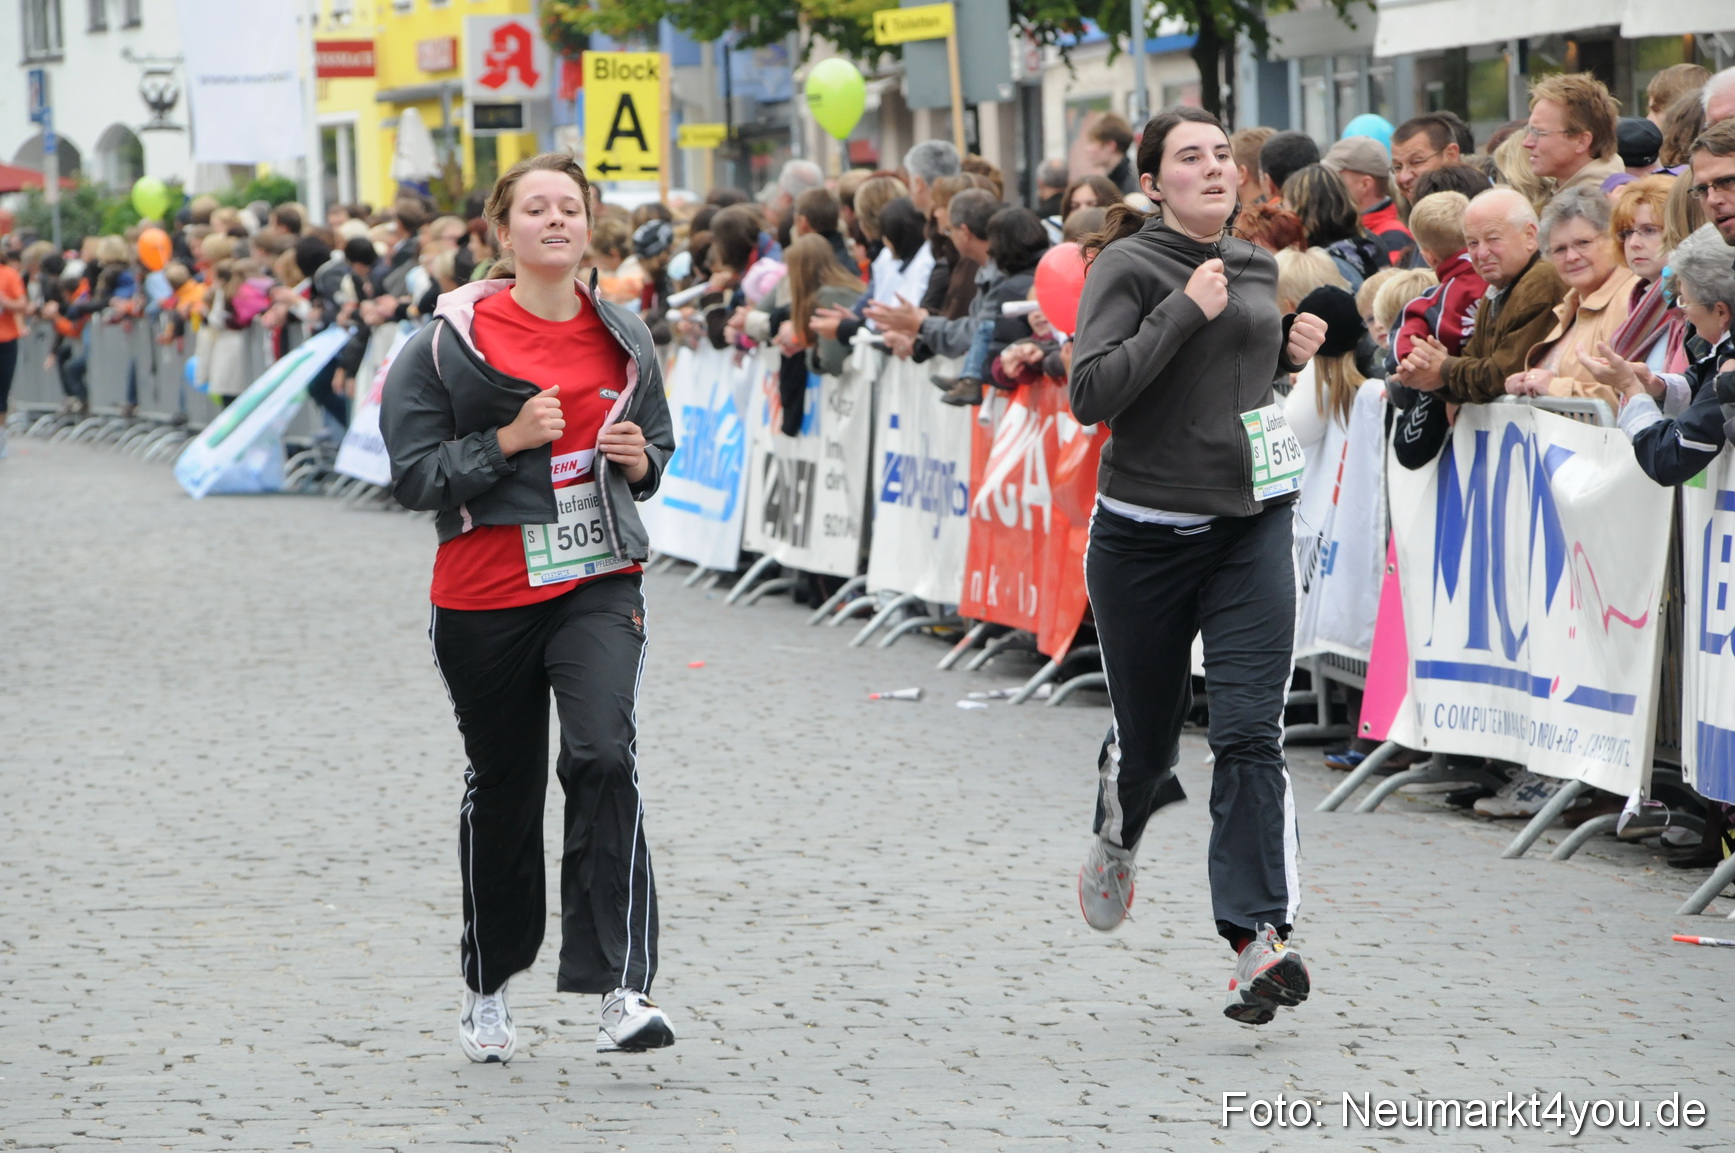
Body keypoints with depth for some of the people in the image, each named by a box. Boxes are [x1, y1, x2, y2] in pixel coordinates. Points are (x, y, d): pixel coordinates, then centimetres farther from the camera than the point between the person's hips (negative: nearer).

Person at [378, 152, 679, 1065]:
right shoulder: (452, 341, -5)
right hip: (485, 595, -1)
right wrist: (508, 442, -19)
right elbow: (412, 474, -7)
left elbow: (657, 442, 22)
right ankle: (487, 987, 33)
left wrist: (641, 459, -1)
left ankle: (621, 988, -23)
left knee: (604, 756, -20)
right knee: (503, 786, 11)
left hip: (600, 583, 1)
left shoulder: (623, 337, 6)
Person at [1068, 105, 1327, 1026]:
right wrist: (1184, 311, -23)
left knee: (1250, 729, -12)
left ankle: (1259, 938, -17)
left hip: (1252, 523, 3)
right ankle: (1116, 840, 47)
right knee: (1147, 735, 12)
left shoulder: (1255, 267, 9)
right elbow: (1089, 394, -21)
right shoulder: (1130, 266, -10)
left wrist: (1289, 351, 6)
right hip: (1146, 532, -3)